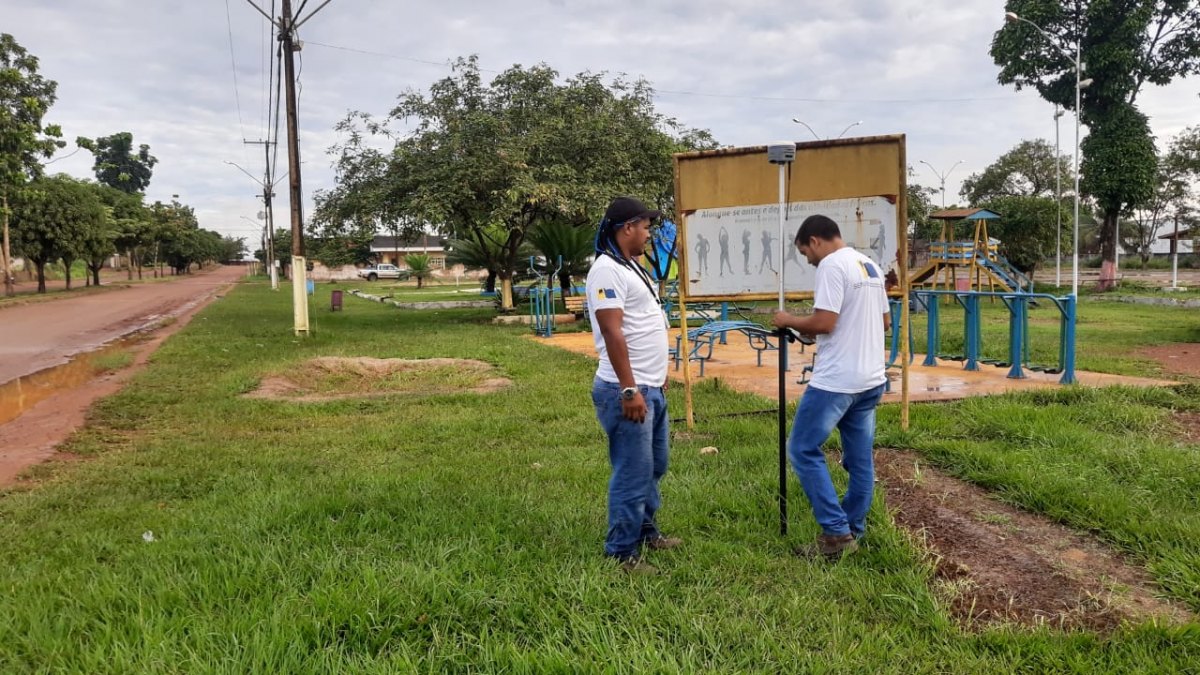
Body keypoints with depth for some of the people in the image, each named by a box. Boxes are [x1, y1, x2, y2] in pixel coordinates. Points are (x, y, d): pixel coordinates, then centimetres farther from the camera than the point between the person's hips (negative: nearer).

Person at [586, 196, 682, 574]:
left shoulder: (632, 266, 16)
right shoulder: (607, 270, -17)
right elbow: (612, 333, -23)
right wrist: (629, 390, -25)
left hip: (652, 388, 11)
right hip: (628, 391, -10)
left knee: (654, 467, 21)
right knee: (633, 474, -3)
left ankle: (646, 531, 36)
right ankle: (622, 553, 8)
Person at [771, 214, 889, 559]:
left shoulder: (832, 265, -13)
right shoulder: (871, 266, 16)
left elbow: (823, 323, -21)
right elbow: (885, 321, 21)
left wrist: (788, 321, -4)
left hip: (836, 381, -9)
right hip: (871, 379, 10)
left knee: (803, 450, 0)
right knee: (860, 458, 13)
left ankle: (837, 533, -1)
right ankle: (853, 532, 22)